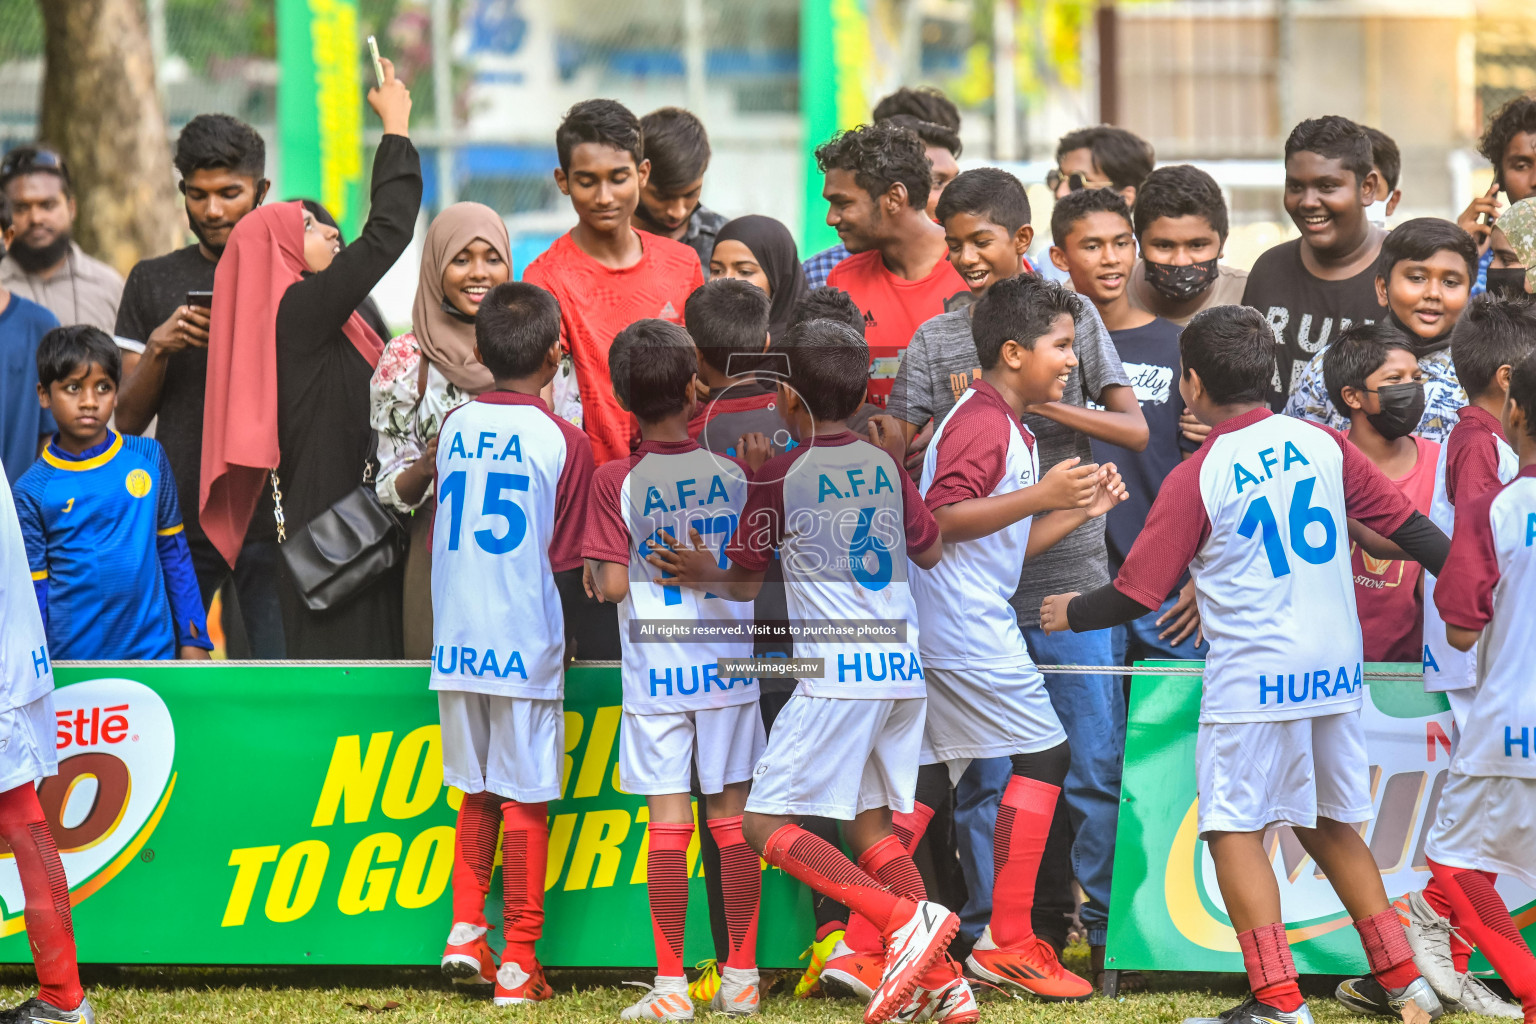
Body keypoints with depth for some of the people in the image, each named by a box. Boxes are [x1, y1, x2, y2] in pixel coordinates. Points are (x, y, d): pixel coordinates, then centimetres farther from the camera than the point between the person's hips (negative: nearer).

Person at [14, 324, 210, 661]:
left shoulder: (148, 458, 5)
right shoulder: (32, 491, -2)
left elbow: (175, 555, 11)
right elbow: (32, 591, 1)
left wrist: (194, 640, 10)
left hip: (153, 649, 2)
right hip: (71, 658, -2)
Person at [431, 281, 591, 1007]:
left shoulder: (455, 427, 4)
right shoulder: (563, 442, -9)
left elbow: (438, 538, 13)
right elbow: (568, 565, -6)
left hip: (456, 643, 4)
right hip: (526, 647, -4)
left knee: (477, 795, 19)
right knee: (525, 802, 3)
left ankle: (465, 930, 10)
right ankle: (518, 965, 6)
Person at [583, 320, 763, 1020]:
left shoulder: (615, 482, -9)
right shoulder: (735, 472, -3)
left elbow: (611, 586, -12)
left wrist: (598, 570, 9)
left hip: (656, 673, -2)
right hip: (728, 666, 2)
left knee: (668, 824, -1)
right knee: (732, 819, 7)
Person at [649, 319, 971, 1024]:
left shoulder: (778, 477, -3)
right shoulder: (885, 465, 12)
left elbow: (747, 581, 4)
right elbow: (929, 553, 26)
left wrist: (707, 576, 18)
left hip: (839, 673, -7)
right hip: (904, 670, 7)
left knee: (765, 825, -5)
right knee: (871, 822, 16)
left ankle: (906, 921, -20)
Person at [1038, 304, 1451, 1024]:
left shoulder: (1195, 479, -9)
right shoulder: (1322, 444, 4)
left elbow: (1137, 593, -5)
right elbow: (1408, 524, 10)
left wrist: (1072, 614, 13)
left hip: (1254, 677, -6)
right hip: (1337, 669, 6)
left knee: (1236, 829, -1)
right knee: (1328, 824, 19)